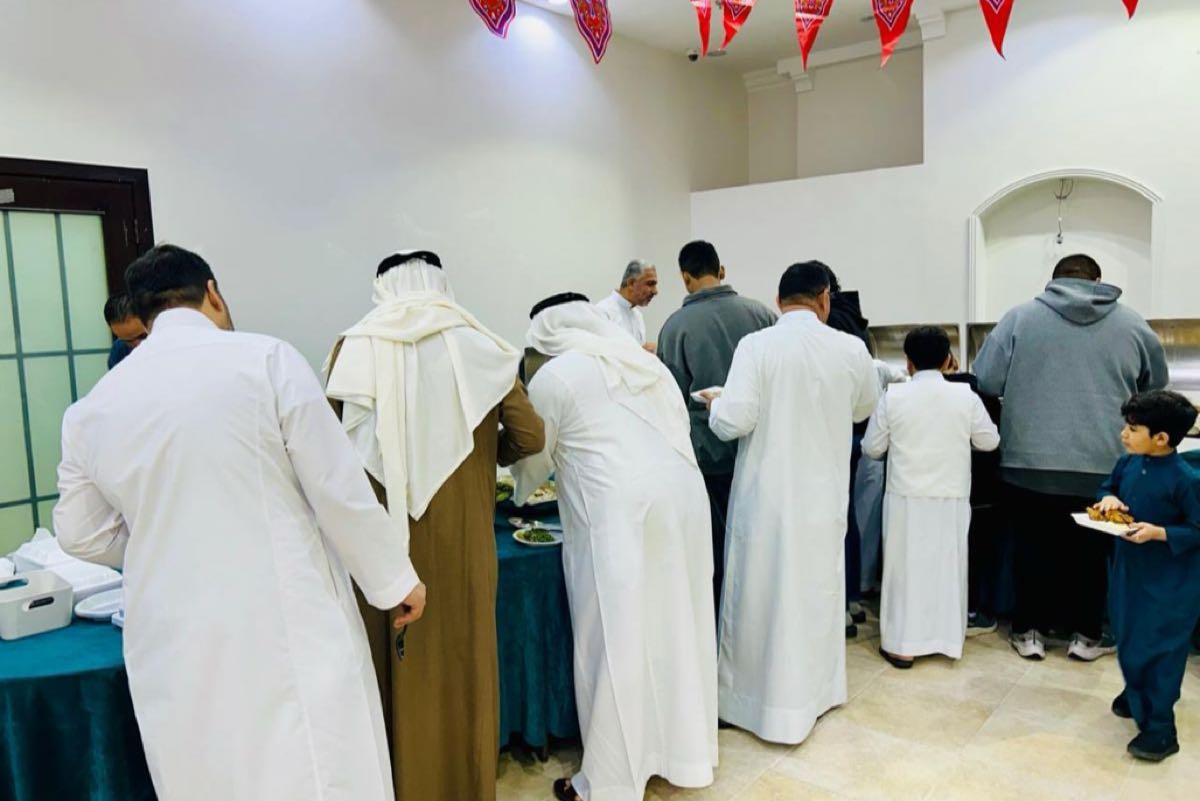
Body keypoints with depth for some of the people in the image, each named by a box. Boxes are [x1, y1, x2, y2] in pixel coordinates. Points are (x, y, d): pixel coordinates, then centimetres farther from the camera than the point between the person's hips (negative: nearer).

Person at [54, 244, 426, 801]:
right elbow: (339, 489, -8)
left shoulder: (91, 409, 4)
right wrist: (396, 578, 4)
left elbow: (81, 534, 16)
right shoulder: (267, 359, -9)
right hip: (285, 626, -4)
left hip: (176, 646, 5)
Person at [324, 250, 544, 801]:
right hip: (460, 532, 1)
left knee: (392, 664, 15)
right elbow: (529, 436, 1)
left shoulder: (355, 347, -3)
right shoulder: (479, 346, -2)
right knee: (462, 657, 17)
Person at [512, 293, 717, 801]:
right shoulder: (645, 362, 19)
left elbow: (535, 458, 13)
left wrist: (522, 494, 36)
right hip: (683, 500, 7)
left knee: (615, 643, 3)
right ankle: (681, 752, 31)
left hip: (620, 514, -7)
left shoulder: (553, 377, 3)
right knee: (673, 628, 16)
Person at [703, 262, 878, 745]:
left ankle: (747, 696, 26)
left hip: (765, 495, -2)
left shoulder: (756, 346, -13)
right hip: (823, 494, 2)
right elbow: (864, 409, 14)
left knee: (758, 593, 11)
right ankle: (806, 697, 30)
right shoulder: (851, 349, -4)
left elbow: (732, 422, -18)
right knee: (814, 593, 17)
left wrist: (716, 405, 3)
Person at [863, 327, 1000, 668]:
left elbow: (872, 448, -1)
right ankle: (947, 638, 23)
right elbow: (989, 441, 6)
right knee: (947, 567, 13)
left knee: (906, 567, 6)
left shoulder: (893, 397, -8)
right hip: (952, 499, 2)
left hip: (906, 498, -1)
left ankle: (902, 645, 11)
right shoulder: (965, 396, -4)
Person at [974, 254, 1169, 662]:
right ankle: (1086, 634, 26)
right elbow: (1156, 385, 17)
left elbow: (985, 381, -4)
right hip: (1103, 465, 1)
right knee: (1091, 549, 16)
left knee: (1032, 545, 13)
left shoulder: (1021, 316, -1)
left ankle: (1029, 630, 21)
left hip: (1030, 462, -1)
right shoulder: (1131, 323, 4)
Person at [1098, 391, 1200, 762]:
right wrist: (1108, 498, -4)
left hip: (1170, 581, -7)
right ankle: (1136, 693, 43)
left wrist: (1158, 532, -28)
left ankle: (1159, 728, 10)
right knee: (1128, 637, 20)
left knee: (1159, 648, -1)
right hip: (1129, 569, 7)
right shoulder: (1127, 463, -2)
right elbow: (1109, 487, 17)